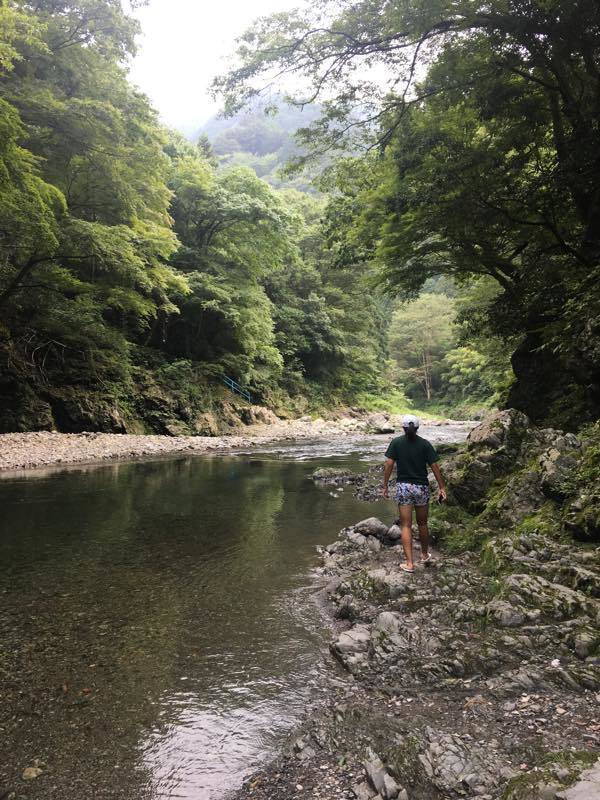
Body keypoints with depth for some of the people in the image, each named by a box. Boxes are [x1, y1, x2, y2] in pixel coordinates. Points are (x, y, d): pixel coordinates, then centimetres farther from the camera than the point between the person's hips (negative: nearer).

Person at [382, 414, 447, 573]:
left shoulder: (396, 442, -3)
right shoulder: (425, 444, -3)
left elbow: (389, 465, -8)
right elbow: (434, 467, -4)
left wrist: (385, 486, 0)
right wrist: (442, 487, 2)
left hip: (403, 487, -1)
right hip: (422, 487, 1)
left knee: (406, 526, 3)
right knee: (422, 523, 19)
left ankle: (409, 563, -2)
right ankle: (424, 555, 36)